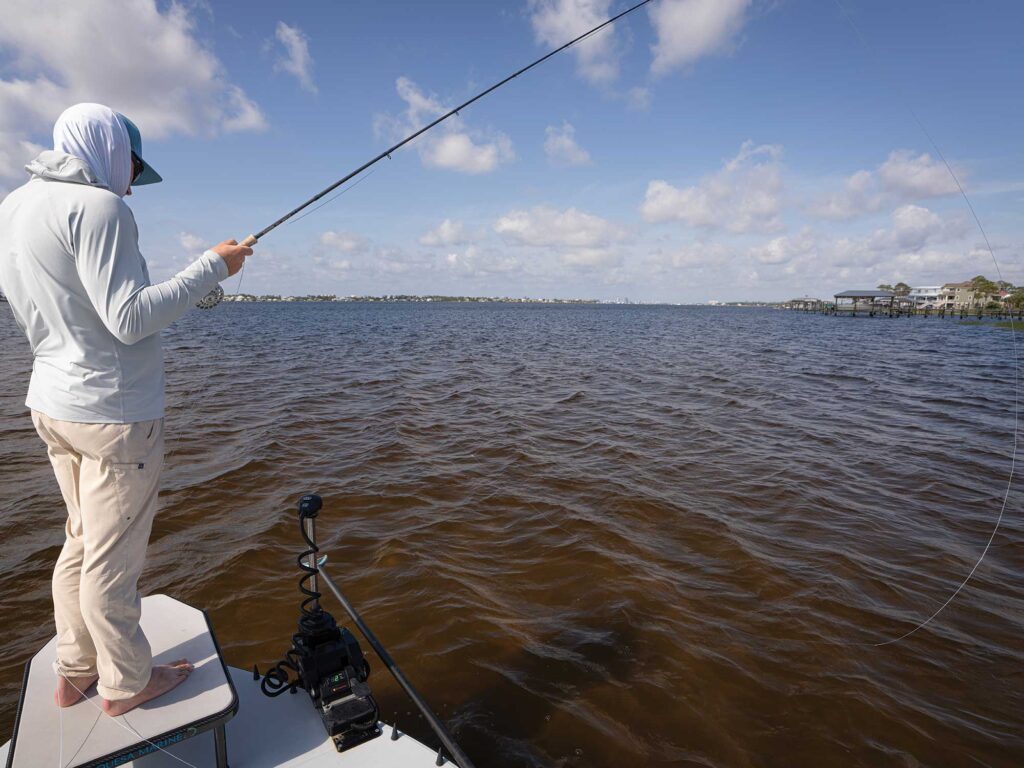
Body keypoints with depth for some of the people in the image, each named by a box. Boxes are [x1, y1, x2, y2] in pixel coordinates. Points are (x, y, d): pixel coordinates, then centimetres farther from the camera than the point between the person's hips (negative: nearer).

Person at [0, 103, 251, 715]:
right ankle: (126, 682, 22)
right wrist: (212, 267, -18)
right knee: (112, 558, 5)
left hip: (54, 405, 9)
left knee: (82, 543, 20)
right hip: (115, 414, -9)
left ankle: (75, 671, 34)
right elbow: (130, 318, -23)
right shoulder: (97, 206, -16)